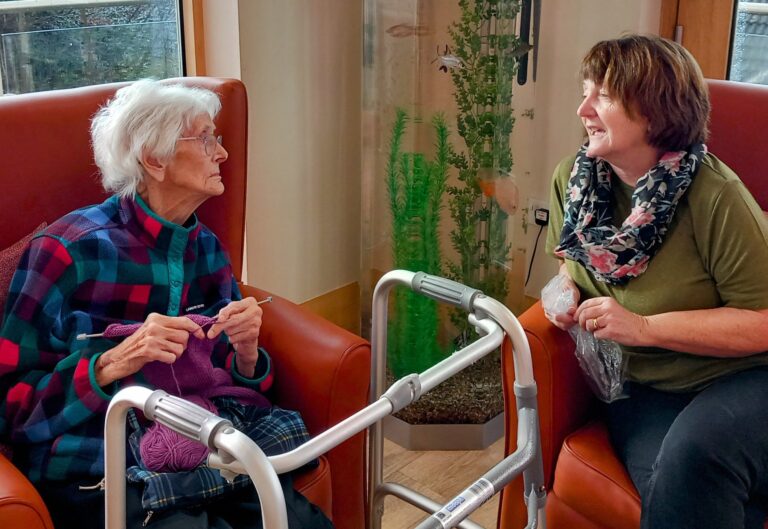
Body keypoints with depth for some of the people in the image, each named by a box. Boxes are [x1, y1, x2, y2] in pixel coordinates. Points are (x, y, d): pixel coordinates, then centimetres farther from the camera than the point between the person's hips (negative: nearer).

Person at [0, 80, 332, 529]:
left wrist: (246, 351, -11)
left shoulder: (208, 249, 7)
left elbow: (238, 384, 11)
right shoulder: (71, 249, -10)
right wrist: (114, 364, -23)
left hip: (218, 454, 5)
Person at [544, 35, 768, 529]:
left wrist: (645, 326, -20)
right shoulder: (572, 179, 1)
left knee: (693, 455, -35)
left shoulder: (713, 195, -17)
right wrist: (567, 292, -2)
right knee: (672, 488, -29)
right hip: (644, 389, 3)